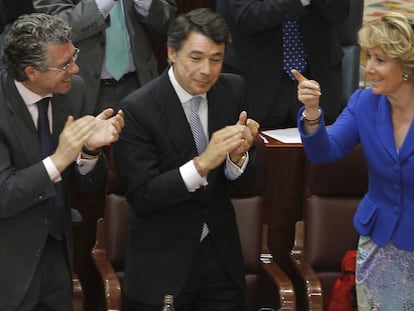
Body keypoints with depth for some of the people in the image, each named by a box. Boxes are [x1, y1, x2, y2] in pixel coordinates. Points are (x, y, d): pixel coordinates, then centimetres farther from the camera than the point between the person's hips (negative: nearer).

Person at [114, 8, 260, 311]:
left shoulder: (233, 90, -3)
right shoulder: (138, 109, -16)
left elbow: (243, 184, 1)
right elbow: (140, 197, -18)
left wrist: (238, 154, -21)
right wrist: (202, 163, -29)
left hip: (221, 256, 4)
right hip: (162, 264, -4)